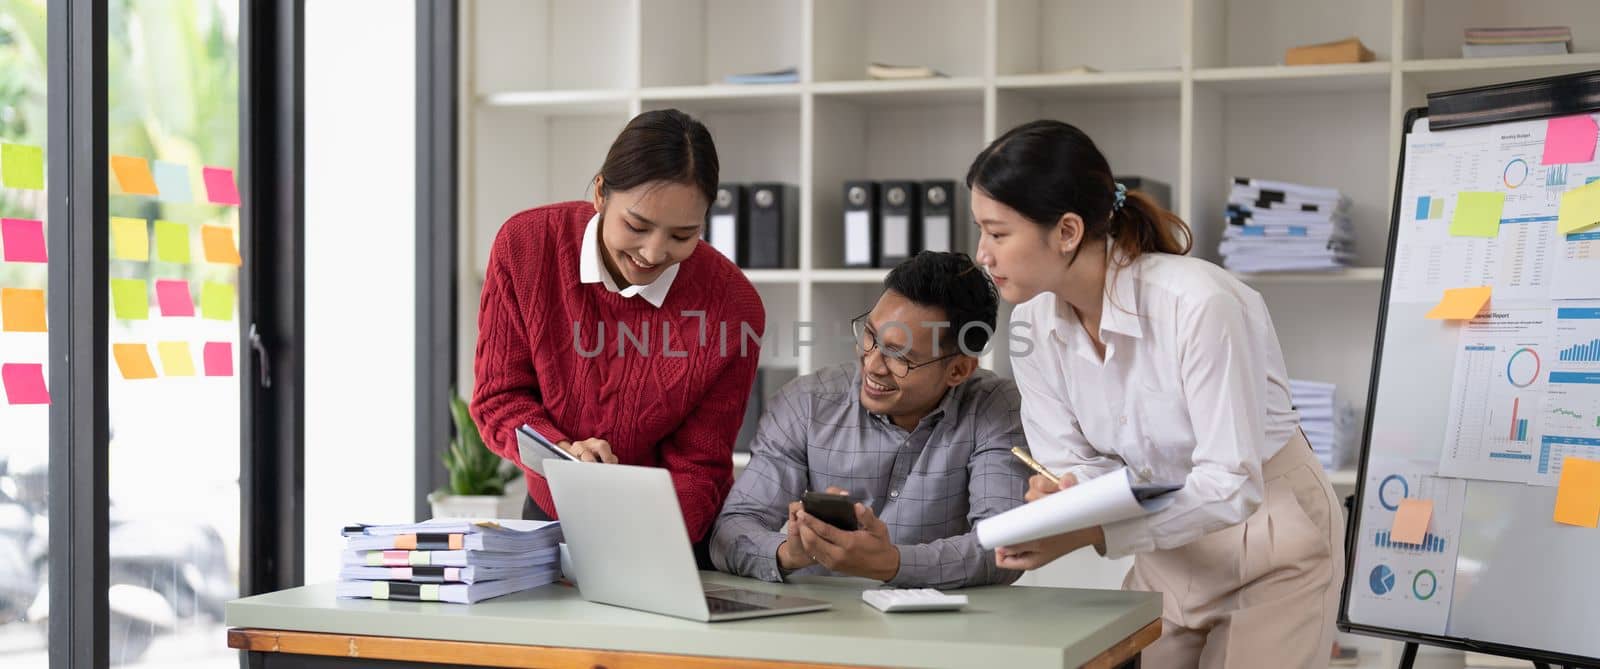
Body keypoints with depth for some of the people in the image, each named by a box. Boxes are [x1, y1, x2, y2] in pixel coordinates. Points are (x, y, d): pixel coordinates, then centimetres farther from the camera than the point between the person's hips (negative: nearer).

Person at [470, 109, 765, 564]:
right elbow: (500, 395, -6)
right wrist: (562, 452, -26)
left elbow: (698, 467, -10)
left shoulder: (733, 307, -17)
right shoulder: (525, 245, -12)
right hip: (551, 521, -1)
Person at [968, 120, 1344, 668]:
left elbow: (1231, 485, -29)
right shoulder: (1034, 322, -9)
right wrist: (1061, 494, -27)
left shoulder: (1198, 304, -29)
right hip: (1169, 552, 6)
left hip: (1271, 541, -6)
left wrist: (1094, 532, -37)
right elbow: (1075, 461, -3)